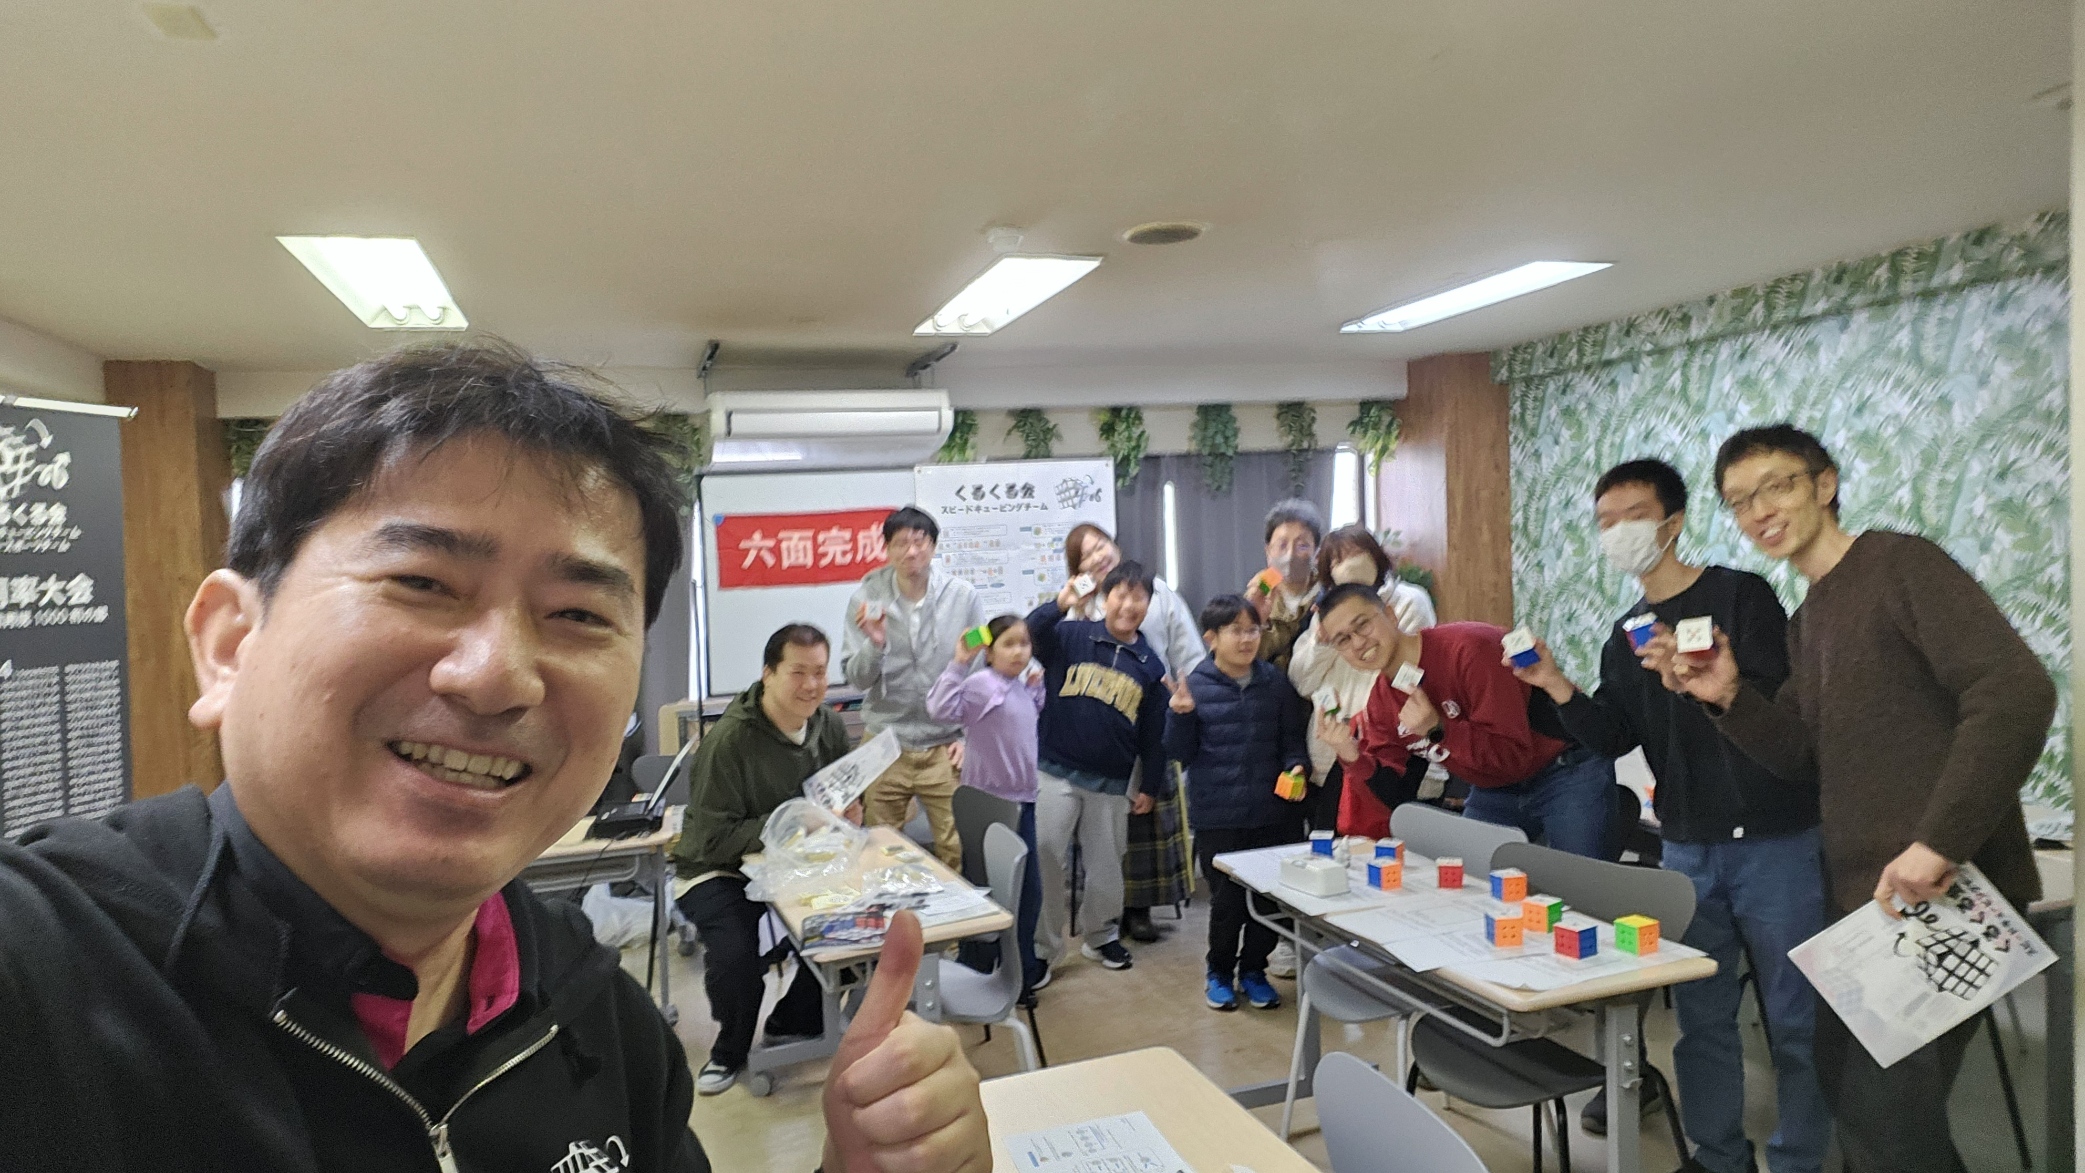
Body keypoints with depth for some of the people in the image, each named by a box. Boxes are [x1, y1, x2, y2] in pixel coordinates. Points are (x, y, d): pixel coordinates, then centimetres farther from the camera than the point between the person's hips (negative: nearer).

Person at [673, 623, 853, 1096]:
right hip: (721, 869, -5)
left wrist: (848, 813, -11)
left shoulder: (829, 726, -3)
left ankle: (792, 1025, 10)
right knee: (735, 955, -29)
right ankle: (731, 1052, 6)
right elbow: (713, 839, -23)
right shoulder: (729, 740, -23)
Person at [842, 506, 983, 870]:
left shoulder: (963, 596, -5)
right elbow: (856, 679, -6)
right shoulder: (867, 597, -6)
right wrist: (875, 645, -25)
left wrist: (971, 736, -1)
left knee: (958, 852, 4)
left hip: (945, 747, 0)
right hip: (885, 744, 1)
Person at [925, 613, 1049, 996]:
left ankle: (1022, 966, 33)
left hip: (1021, 800, 9)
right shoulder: (980, 684, -16)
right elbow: (941, 708, -30)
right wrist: (958, 663, -31)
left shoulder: (1022, 688, 10)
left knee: (1028, 890, 18)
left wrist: (1037, 685, 17)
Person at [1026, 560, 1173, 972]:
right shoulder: (1070, 637, -3)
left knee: (1106, 867, 13)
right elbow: (1027, 636, -21)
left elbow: (1154, 733, 10)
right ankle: (1041, 946, 14)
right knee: (1043, 860, -3)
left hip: (1112, 783, 3)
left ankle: (1101, 936, 36)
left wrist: (1151, 787, 10)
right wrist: (1060, 604, -34)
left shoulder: (1150, 664, 5)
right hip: (1055, 772, -2)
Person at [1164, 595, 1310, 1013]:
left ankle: (1253, 970, 33)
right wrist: (1181, 715, -20)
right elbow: (1180, 752, -3)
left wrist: (1297, 766, -11)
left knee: (1271, 898, 9)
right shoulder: (1194, 686, -4)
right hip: (1217, 816, -2)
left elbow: (1292, 738, 8)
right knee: (1227, 900, 4)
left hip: (1272, 812, 3)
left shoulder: (1275, 682, 3)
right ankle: (1219, 972, 29)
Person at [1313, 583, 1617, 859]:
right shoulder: (1380, 704, -5)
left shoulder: (1469, 649, -27)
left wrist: (1438, 729, -37)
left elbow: (1514, 755, -26)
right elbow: (1397, 796, -4)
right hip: (1494, 790, 6)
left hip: (1568, 775, -6)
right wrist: (1351, 755, -20)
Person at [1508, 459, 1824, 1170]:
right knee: (1702, 1016, 11)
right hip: (1688, 850, 5)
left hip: (1775, 842, -5)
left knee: (1795, 1018, 4)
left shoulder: (1741, 595, -5)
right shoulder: (1625, 639, 12)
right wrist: (1556, 688, -9)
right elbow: (1611, 738, 5)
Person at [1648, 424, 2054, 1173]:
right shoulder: (1805, 622, 14)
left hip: (1940, 892, -8)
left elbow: (2017, 693, -22)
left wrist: (1939, 843, -25)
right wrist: (1727, 697, -1)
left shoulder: (1900, 564, -10)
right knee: (1842, 1081, 18)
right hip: (1862, 896, 8)